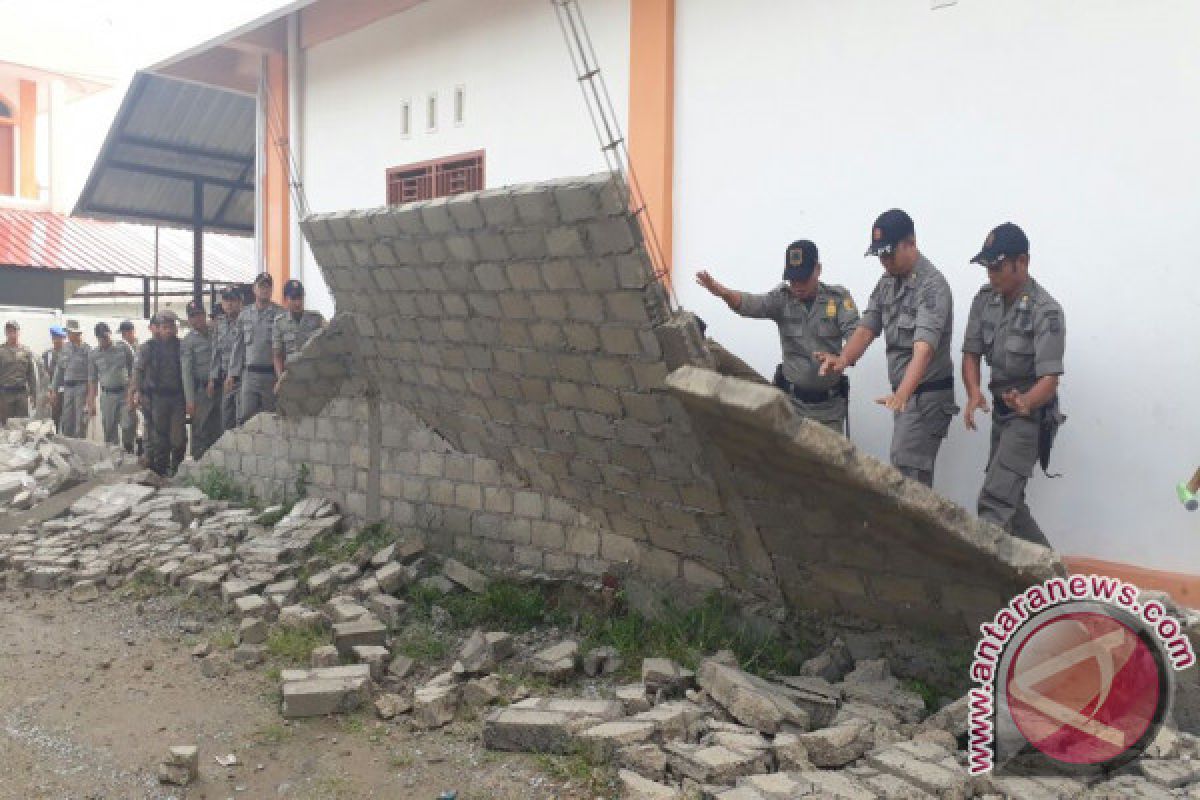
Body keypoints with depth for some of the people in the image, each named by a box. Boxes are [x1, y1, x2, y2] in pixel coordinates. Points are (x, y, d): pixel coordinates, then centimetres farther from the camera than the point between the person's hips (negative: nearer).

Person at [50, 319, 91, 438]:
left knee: (80, 420, -5)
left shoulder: (86, 349, -7)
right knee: (67, 420, 8)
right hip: (68, 387, 6)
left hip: (81, 387, -6)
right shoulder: (65, 348, 10)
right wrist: (54, 389, 14)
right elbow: (59, 369, 17)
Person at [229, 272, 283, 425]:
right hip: (250, 374, 3)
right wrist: (232, 373, 11)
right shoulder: (244, 315, 13)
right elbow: (238, 347, 16)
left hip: (271, 374, -3)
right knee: (245, 416, -5)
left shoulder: (280, 314, 0)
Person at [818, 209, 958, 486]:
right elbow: (867, 328, 2)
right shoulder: (887, 283, 10)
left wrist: (902, 393, -42)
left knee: (906, 474, -13)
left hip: (927, 395, -8)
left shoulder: (932, 285, -17)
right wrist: (842, 360, -18)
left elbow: (924, 348, -28)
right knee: (917, 474, 12)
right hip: (903, 395, 8)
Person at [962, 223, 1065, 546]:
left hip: (1031, 414, -7)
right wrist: (973, 393, -19)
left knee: (994, 500, -16)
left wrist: (1025, 403, -45)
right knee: (1008, 498, 17)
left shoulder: (1046, 311, -21)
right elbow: (971, 353, 0)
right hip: (1000, 410, 8)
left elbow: (1049, 377, -24)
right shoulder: (984, 299, -2)